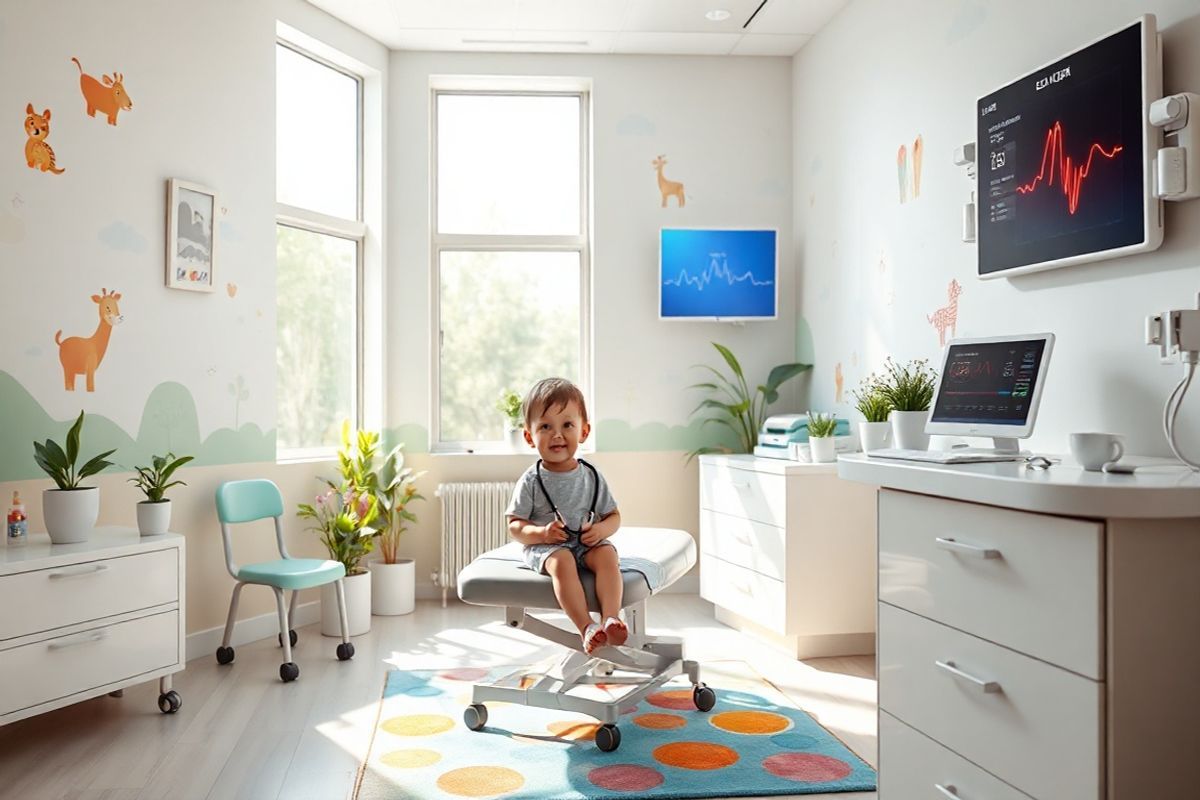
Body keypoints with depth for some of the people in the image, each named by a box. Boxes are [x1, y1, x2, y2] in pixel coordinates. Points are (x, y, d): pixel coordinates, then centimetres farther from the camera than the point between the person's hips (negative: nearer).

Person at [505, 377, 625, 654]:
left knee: (607, 554, -28)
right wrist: (541, 533, -21)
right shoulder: (532, 481, -3)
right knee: (562, 561, -34)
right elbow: (514, 526, -2)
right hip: (544, 547, -2)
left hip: (586, 544, 3)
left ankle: (611, 618, -38)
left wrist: (601, 530, -12)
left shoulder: (592, 476, 5)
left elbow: (613, 515, 11)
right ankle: (587, 628, -40)